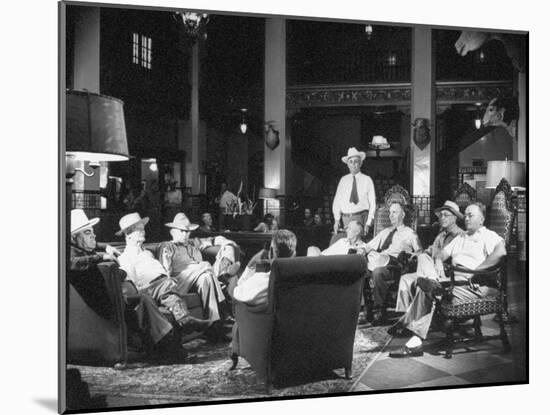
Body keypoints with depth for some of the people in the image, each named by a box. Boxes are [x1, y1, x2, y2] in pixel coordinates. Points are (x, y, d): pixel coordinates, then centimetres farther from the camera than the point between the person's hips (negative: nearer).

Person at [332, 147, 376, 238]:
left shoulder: (367, 180, 3)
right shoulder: (343, 180, 10)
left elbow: (372, 203, 1)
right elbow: (337, 201, 10)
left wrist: (368, 223, -8)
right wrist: (337, 220, 1)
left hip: (361, 217, -2)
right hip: (346, 219, 2)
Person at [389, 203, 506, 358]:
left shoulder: (489, 236, 7)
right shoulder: (461, 237, 33)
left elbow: (501, 251, -14)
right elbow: (442, 252, 28)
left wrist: (476, 270, -19)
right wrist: (438, 262, 3)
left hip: (472, 283, -8)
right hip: (452, 277, 8)